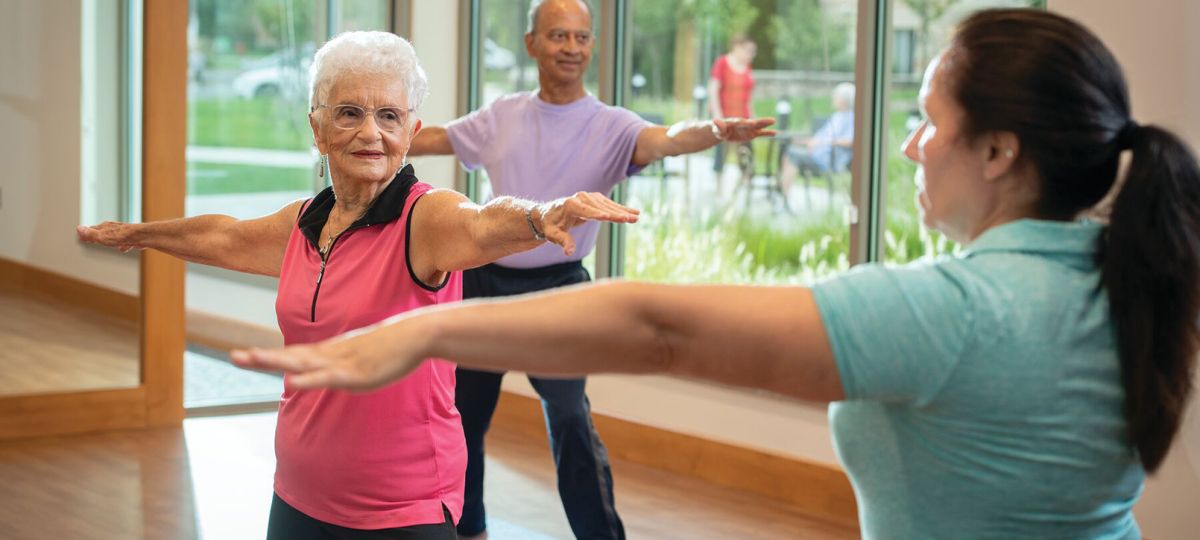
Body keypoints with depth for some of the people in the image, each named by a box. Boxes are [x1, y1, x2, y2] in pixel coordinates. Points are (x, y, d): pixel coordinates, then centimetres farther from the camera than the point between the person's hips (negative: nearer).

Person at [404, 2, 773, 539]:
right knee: (461, 415, 17)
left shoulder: (609, 126, -9)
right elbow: (433, 138, 17)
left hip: (554, 288, -4)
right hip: (484, 280, 4)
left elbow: (666, 139, -28)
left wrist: (715, 131, -49)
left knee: (569, 417, -17)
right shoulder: (501, 116, 4)